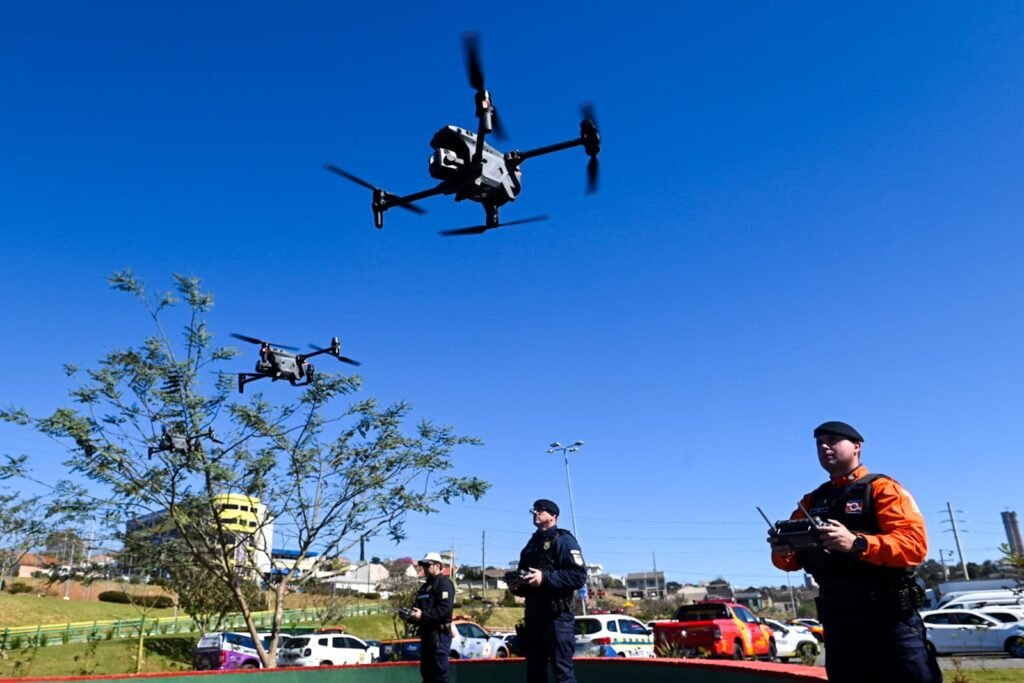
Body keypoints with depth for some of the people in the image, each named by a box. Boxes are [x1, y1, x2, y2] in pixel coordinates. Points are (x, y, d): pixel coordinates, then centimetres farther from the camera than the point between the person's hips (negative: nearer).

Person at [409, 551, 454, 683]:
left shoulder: (444, 584, -9)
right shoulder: (425, 586, 21)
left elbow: (445, 609, -21)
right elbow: (420, 608, 24)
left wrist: (423, 615, -23)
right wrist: (413, 615, 2)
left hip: (439, 634, -10)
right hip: (426, 634, 10)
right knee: (426, 672, 14)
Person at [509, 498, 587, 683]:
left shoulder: (563, 540, -3)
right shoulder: (531, 544, 21)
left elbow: (579, 576, -15)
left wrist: (545, 577, -21)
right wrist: (516, 585, 6)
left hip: (557, 615, -8)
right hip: (533, 616, 8)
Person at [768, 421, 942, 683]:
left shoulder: (882, 488, -2)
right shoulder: (811, 502, 14)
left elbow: (915, 544, -17)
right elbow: (793, 560, 11)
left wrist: (856, 544, -31)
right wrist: (782, 551, -13)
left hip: (889, 617, -5)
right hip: (837, 622, 5)